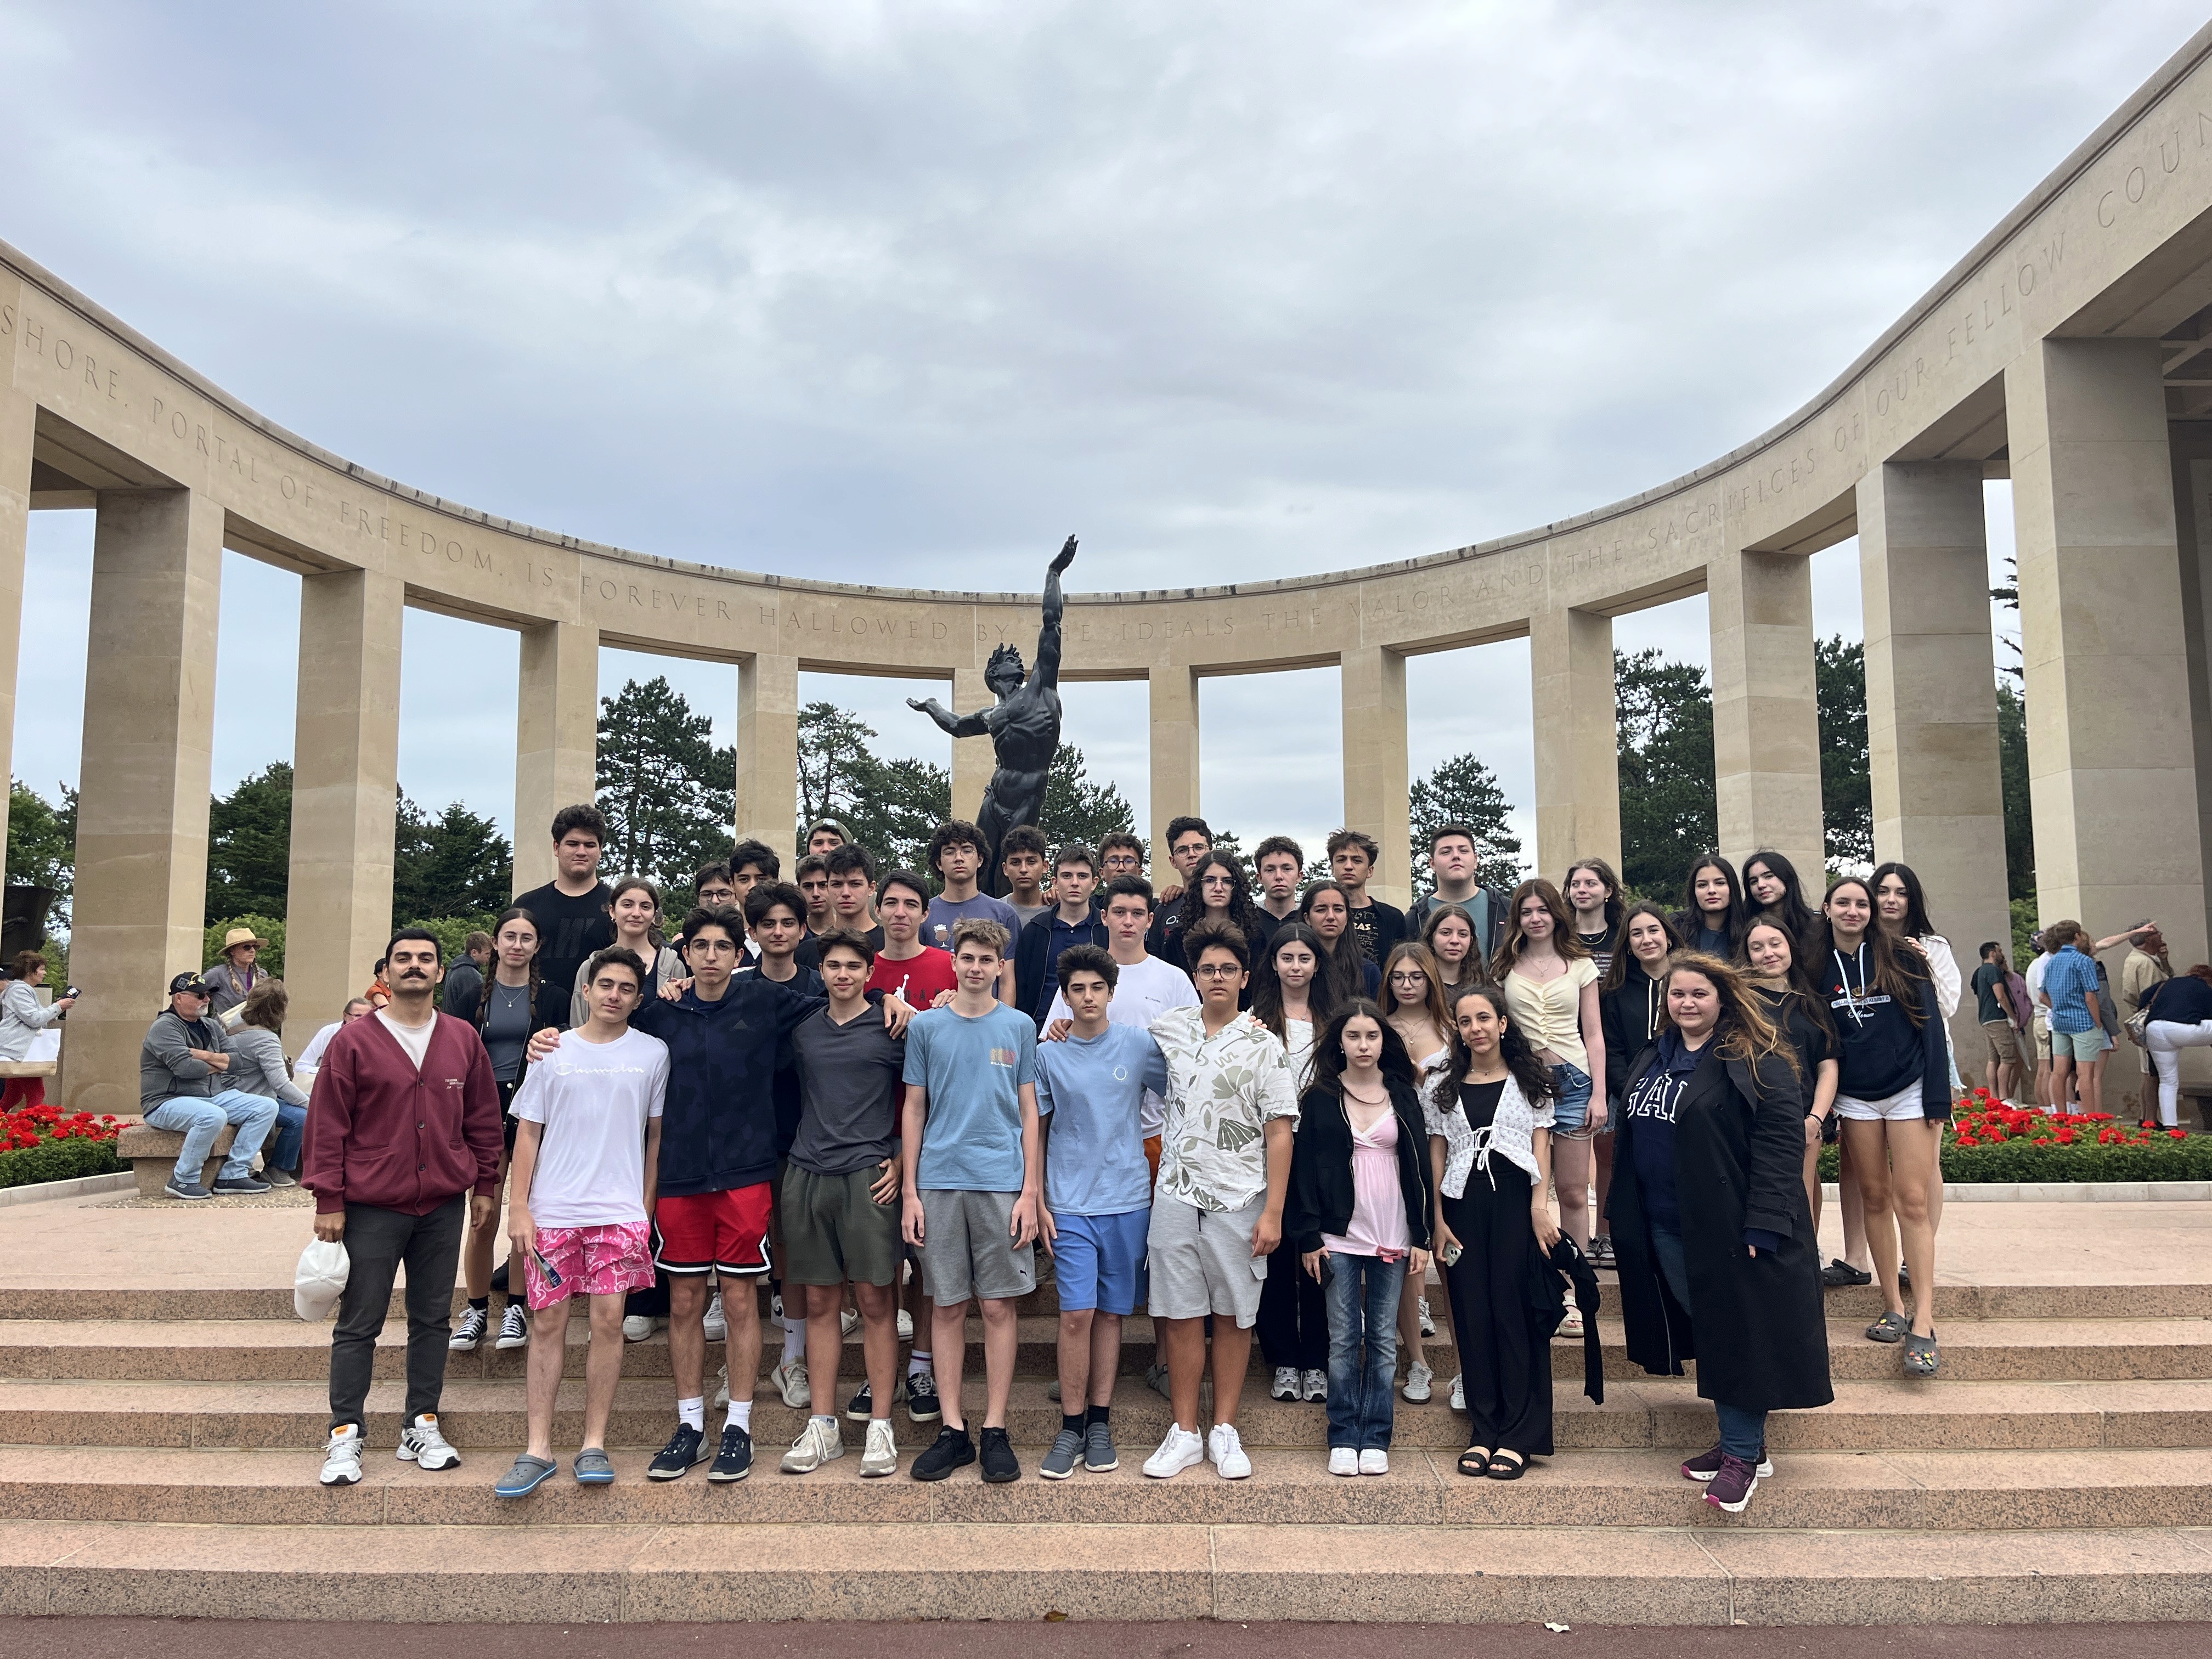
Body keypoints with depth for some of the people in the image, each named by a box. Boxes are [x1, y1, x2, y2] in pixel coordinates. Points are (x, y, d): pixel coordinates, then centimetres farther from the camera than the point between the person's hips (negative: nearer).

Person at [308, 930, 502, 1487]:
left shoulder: (463, 1040, 6)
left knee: (432, 1320, 10)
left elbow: (483, 1118, 11)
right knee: (358, 1324, 3)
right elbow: (327, 1126, -3)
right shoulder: (354, 1041, -3)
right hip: (371, 1209, -3)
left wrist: (486, 1185, 9)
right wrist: (328, 1200, -6)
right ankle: (345, 1436, 13)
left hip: (444, 1207, 3)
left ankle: (422, 1427, 21)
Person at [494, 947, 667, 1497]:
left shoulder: (653, 1054, 5)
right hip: (552, 1210, 1)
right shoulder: (553, 1051, 6)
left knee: (609, 1318, -3)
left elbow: (656, 1135, 10)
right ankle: (538, 1449, 8)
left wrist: (646, 1207, 6)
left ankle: (594, 1445, 8)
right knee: (548, 1322, 1)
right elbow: (528, 1133, 7)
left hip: (621, 1211, 0)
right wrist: (519, 1209, 0)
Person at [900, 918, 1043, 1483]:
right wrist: (910, 1191, 2)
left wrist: (1032, 1191, -2)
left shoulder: (1019, 1027, 5)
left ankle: (996, 1431, 11)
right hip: (939, 1182, 1)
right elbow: (914, 1111, 8)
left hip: (1002, 1183, -1)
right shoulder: (926, 1027, 6)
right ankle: (953, 1429, 15)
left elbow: (1030, 1113, 6)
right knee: (948, 1307, 6)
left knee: (999, 1307, 3)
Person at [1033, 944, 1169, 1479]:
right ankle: (1071, 1427, 5)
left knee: (1111, 1313, 7)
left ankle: (1100, 1424, 17)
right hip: (1070, 1204, -1)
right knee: (1077, 1313, -8)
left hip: (1128, 1199, 1)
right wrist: (1036, 1201, 1)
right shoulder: (1048, 1054, 1)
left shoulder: (1139, 1044, 0)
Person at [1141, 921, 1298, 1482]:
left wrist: (1273, 1212, -10)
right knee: (1181, 1315, 4)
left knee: (1233, 1315, 6)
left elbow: (1279, 1133, -5)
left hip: (1239, 1201, -2)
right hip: (1177, 1196, 2)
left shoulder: (1264, 1046, -3)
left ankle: (1224, 1431, 17)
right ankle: (1185, 1433, 14)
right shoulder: (1168, 1029, 4)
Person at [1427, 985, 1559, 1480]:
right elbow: (1437, 1156, 7)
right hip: (1463, 1207, 2)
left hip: (1515, 1202, -2)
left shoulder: (1529, 1082, 7)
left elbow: (1541, 1147, 2)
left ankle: (1517, 1436, 3)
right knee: (1472, 1316, 2)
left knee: (1514, 1313, -3)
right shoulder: (1444, 1089, 10)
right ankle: (1482, 1432, 10)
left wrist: (1540, 1206, -9)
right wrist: (1438, 1218, -1)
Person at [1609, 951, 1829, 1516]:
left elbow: (1780, 1146, -16)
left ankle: (1742, 1454, 8)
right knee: (1705, 1330, 13)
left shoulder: (1758, 1063, -10)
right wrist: (1627, 1219, 16)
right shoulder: (1651, 1061, 14)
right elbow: (1633, 1140, 20)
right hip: (1664, 1228, 7)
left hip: (1728, 1227, -7)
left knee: (1737, 1335, -2)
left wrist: (1762, 1226, -22)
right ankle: (1741, 1439, 24)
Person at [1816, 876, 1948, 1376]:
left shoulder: (1902, 959, -2)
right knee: (1874, 1198, 6)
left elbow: (1930, 1026, -3)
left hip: (1907, 1090, -2)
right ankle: (1893, 1309, 13)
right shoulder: (1820, 969, 4)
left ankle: (1923, 1322, -7)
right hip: (1855, 1098, 3)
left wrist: (1937, 1097, -9)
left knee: (1912, 1202, -7)